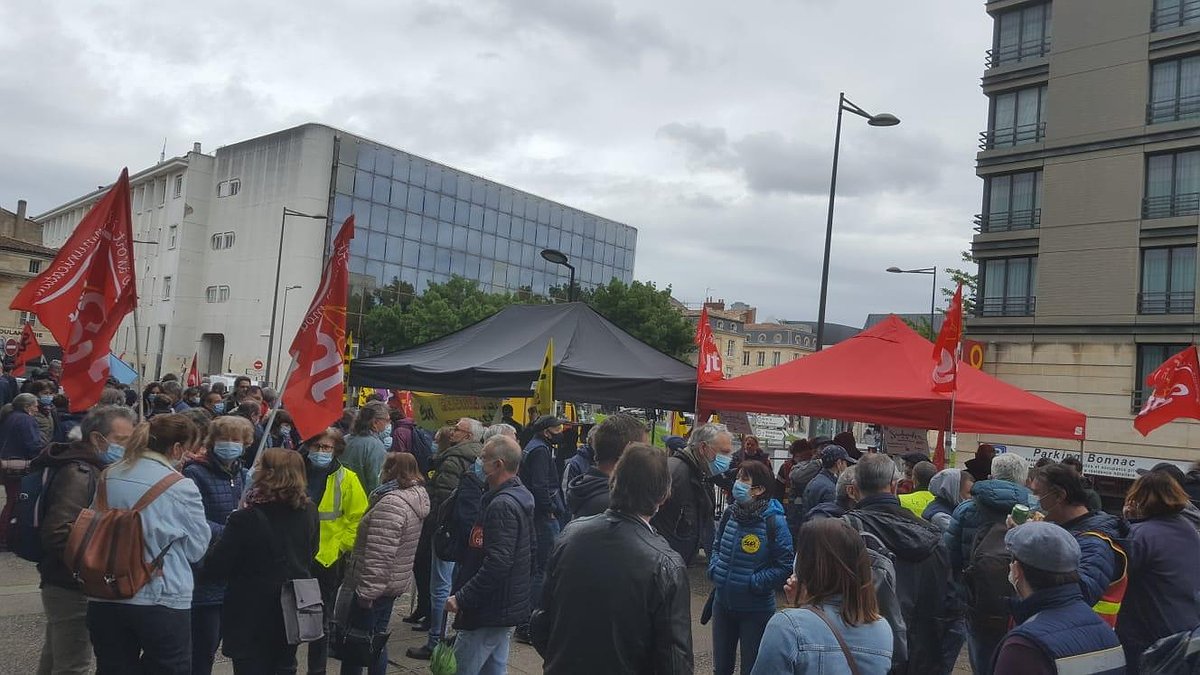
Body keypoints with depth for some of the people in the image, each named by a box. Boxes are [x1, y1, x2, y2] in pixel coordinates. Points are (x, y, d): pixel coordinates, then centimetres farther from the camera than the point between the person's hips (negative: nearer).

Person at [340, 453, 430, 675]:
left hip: (376, 584, -9)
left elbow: (379, 554, -26)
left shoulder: (391, 503, -22)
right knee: (377, 639, 18)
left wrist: (367, 590, -23)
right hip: (397, 582, 9)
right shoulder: (417, 498, 8)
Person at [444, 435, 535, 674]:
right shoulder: (520, 497, 10)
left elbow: (497, 564, -27)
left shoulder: (503, 505, -21)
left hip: (489, 612, -10)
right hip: (510, 607, 10)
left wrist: (462, 598, -22)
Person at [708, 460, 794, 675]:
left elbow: (785, 566, -14)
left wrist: (753, 584, -18)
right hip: (722, 603, 5)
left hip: (756, 610, -5)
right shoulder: (730, 513, -2)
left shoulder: (774, 521, -18)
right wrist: (714, 569, -4)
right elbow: (716, 546, 14)